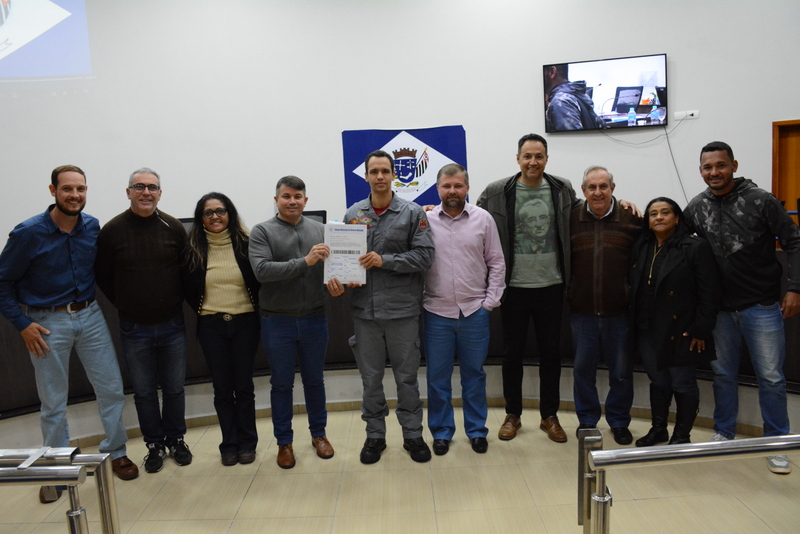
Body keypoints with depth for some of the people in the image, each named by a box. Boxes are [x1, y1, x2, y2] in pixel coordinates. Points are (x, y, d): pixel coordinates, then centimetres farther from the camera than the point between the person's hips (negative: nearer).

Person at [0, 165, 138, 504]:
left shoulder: (93, 227, -2)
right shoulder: (28, 233, -12)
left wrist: (90, 304, 3)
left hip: (89, 316, 3)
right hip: (48, 323, -3)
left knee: (112, 390, 5)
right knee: (53, 403, 8)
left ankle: (116, 453, 25)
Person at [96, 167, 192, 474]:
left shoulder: (174, 228, -3)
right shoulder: (112, 230, -6)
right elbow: (103, 277, 4)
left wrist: (177, 301, 0)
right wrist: (125, 304, 2)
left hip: (172, 325, 1)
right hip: (134, 329, 0)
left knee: (174, 388, 13)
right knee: (144, 391, 12)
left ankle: (176, 440, 32)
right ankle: (155, 445, 29)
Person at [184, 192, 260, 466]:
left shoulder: (246, 243, -3)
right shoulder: (192, 249, 0)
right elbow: (187, 287, 10)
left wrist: (256, 310, -3)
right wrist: (201, 309, 3)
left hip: (245, 322, -1)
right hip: (211, 325, 1)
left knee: (244, 385, 8)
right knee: (222, 388, 9)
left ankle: (247, 443, 22)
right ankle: (229, 444, 23)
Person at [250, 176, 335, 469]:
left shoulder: (320, 229, 5)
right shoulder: (262, 231, -4)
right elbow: (262, 270, -18)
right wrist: (305, 262, -25)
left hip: (315, 319, 2)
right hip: (277, 322, -2)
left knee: (315, 380, 16)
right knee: (282, 384, 11)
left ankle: (318, 434, 34)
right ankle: (284, 442, 27)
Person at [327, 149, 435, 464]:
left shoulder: (412, 213, -1)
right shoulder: (353, 214, 5)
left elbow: (424, 255, -8)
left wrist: (385, 260, -17)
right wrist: (336, 279, -11)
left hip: (402, 308, -2)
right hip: (364, 309, 2)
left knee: (406, 376, 11)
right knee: (370, 377, 13)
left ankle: (413, 435, 28)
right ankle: (375, 435, 30)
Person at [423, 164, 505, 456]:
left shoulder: (483, 219, 2)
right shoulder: (425, 220, 0)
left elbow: (496, 263, 4)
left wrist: (491, 301, 0)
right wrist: (418, 301, -3)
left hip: (475, 311, 1)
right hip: (437, 312, 0)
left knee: (474, 374, 13)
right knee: (437, 376, 9)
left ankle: (477, 430, 29)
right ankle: (441, 431, 26)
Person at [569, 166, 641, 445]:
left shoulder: (632, 218, -2)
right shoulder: (572, 218, 0)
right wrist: (568, 295, 1)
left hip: (619, 310, 0)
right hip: (582, 310, 1)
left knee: (621, 371, 11)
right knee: (583, 369, 12)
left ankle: (619, 422, 30)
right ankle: (586, 420, 29)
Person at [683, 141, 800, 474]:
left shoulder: (760, 201, -9)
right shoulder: (696, 208, 1)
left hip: (762, 307, -3)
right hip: (721, 308, 3)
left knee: (771, 378, 4)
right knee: (723, 374, 14)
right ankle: (724, 433, 30)